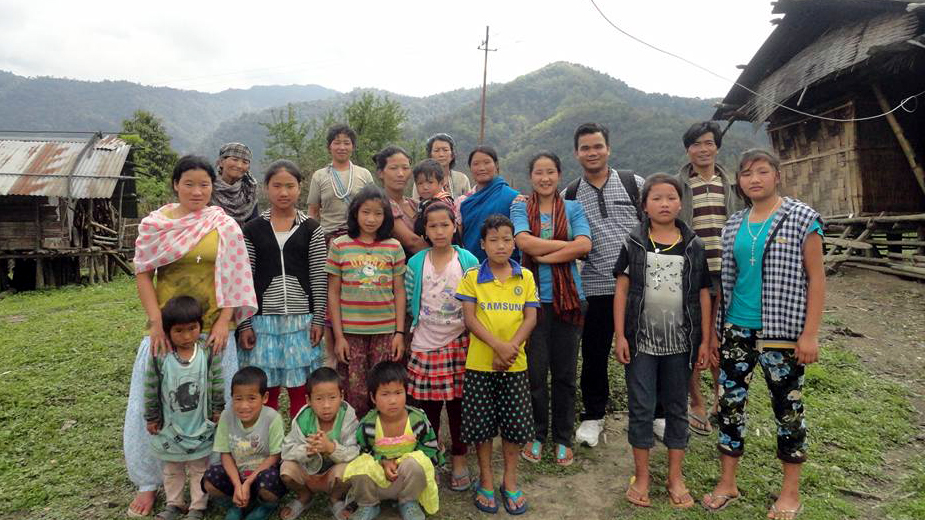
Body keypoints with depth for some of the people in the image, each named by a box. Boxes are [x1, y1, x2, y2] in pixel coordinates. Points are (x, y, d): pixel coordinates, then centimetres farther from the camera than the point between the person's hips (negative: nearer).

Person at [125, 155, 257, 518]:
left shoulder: (224, 225, 0)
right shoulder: (153, 224, 2)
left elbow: (234, 278, -2)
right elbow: (143, 274, 0)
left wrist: (224, 322, -10)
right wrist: (156, 322, -9)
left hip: (212, 329, -1)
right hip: (166, 328, 1)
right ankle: (148, 482, 26)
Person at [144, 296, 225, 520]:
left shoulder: (207, 354, -14)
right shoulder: (160, 358, -16)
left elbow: (217, 386, -4)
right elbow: (151, 390, -6)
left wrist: (217, 412, 0)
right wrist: (151, 417, 0)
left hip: (200, 426, 0)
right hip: (170, 427, 1)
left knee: (200, 468, 14)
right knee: (172, 470, 20)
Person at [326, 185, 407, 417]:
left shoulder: (394, 247, 3)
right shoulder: (340, 246, 1)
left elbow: (399, 292, 5)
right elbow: (333, 293, 2)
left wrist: (400, 332, 0)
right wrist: (338, 335, -3)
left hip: (386, 331, 1)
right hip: (350, 332, -1)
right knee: (355, 394, 3)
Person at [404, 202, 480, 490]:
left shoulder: (468, 261, -2)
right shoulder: (415, 264, 1)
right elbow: (409, 305, 7)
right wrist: (404, 338, 6)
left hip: (458, 344, -1)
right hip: (425, 346, 1)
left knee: (458, 402, 6)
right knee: (428, 405, 7)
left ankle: (459, 460, 23)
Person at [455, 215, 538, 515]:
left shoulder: (525, 278, 2)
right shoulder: (472, 277, -2)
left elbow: (530, 318, -2)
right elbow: (469, 318, -8)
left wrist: (510, 349, -16)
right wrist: (498, 346, -19)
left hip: (515, 365, 1)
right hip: (480, 363, -1)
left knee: (515, 423, 8)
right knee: (480, 424, 6)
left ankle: (510, 481, 26)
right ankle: (486, 481, 25)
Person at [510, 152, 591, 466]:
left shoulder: (573, 208, 9)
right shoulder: (520, 208, 6)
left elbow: (585, 245, -8)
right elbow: (524, 242, -13)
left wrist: (543, 255, -11)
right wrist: (567, 245, -9)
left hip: (567, 297, 1)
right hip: (532, 296, -1)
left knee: (564, 372, 7)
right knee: (535, 370, 3)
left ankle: (563, 438, 23)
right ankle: (536, 435, 22)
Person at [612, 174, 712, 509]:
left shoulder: (693, 246, 2)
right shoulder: (634, 244, -1)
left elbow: (703, 294, 4)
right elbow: (622, 291, -2)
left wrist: (705, 340, 1)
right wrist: (620, 336, -7)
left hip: (680, 343, 1)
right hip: (641, 342, -1)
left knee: (676, 409, 12)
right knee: (641, 409, 5)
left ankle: (675, 477, 25)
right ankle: (641, 477, 19)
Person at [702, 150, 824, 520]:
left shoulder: (802, 219, -5)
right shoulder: (733, 225, 8)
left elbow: (816, 278, -7)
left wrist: (810, 333, -13)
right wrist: (714, 331, 11)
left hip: (782, 332, -4)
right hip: (736, 330, 5)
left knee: (788, 407, 7)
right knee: (730, 402, 8)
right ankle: (727, 483, 23)